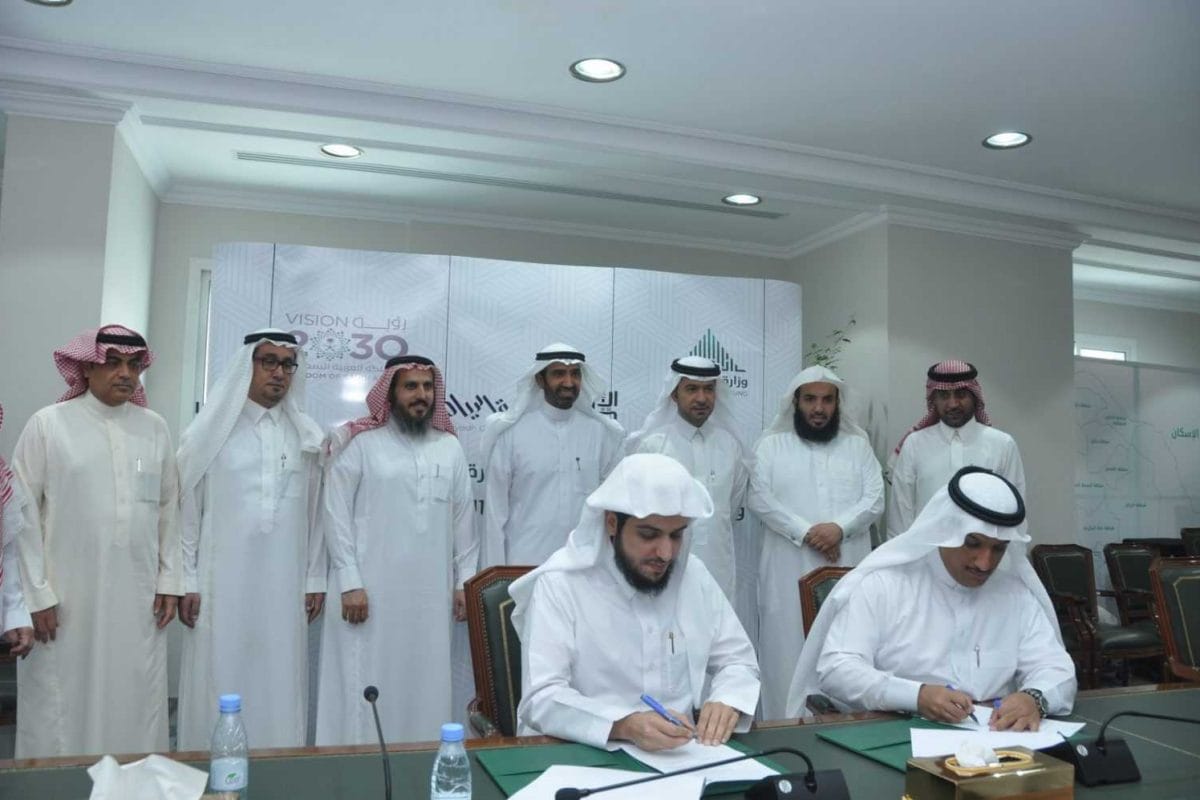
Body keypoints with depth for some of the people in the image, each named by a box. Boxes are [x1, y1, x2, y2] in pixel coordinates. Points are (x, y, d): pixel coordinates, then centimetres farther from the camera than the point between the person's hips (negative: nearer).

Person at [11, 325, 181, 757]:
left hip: (139, 599, 2)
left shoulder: (155, 427, 6)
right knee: (61, 709, 6)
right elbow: (22, 513, -3)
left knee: (136, 708, 8)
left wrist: (169, 581, 6)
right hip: (65, 598, -2)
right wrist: (37, 594, -7)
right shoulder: (48, 424, -3)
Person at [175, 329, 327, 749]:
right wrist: (186, 581, -2)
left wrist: (315, 579, 6)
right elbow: (187, 509, 1)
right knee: (220, 685, 4)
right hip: (222, 581, -1)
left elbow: (315, 512, 7)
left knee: (279, 685, 6)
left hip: (284, 584, 2)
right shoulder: (213, 429, 1)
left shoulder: (307, 437, 6)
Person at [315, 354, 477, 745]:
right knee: (367, 685, 2)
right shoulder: (360, 443, -3)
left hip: (431, 592, 4)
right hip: (370, 589, -3)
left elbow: (463, 518, 11)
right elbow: (336, 513, -5)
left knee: (425, 683, 10)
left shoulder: (450, 447, 9)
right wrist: (349, 582, -10)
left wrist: (465, 580, 9)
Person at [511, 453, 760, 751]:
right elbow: (540, 700, -19)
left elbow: (738, 661, 10)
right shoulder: (559, 585, -12)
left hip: (677, 754, 3)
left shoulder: (694, 575, 4)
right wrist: (625, 726, -34)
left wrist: (726, 701, -12)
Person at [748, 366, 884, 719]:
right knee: (789, 654, -1)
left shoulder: (858, 445, 13)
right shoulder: (771, 445, 7)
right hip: (790, 573, -2)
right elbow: (761, 498, -4)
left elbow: (874, 498, 3)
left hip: (848, 571, 2)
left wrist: (839, 526, -15)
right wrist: (805, 532, -15)